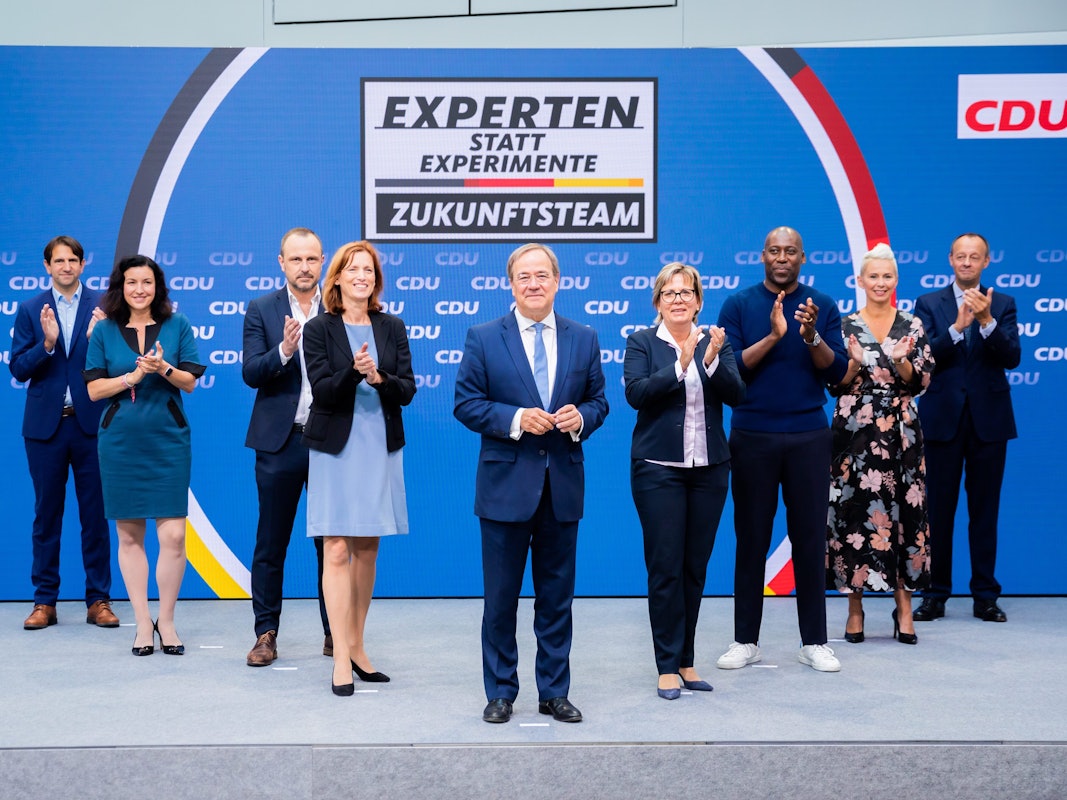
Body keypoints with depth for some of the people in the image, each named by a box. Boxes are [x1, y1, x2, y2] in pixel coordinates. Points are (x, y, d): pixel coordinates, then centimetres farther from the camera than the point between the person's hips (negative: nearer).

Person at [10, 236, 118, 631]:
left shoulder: (103, 307, 2)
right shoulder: (30, 310, 6)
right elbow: (18, 369, 0)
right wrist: (47, 343, -16)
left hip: (91, 424, -1)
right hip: (46, 426, 1)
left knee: (96, 515, 3)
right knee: (46, 514, 7)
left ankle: (98, 600, 10)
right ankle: (44, 602, 14)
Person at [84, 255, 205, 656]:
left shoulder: (177, 326, 5)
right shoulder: (104, 330, 6)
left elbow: (190, 381, 3)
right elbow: (94, 389, 2)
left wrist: (164, 368, -16)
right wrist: (134, 375, -11)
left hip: (168, 440, -1)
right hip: (120, 442, 1)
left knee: (173, 535, -7)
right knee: (129, 534, 5)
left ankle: (166, 621, 8)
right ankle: (142, 622, 14)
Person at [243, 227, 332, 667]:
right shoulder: (261, 310, 4)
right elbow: (251, 373, -5)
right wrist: (283, 350, -22)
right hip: (279, 441, 0)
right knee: (270, 543, 6)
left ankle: (335, 632, 16)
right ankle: (266, 634, 15)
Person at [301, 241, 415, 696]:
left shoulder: (392, 329, 8)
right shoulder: (319, 329, -1)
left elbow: (407, 390, 1)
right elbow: (322, 391, -10)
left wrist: (379, 377, -18)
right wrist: (354, 371, -27)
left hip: (381, 448, 4)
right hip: (337, 448, -3)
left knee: (367, 551, 9)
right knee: (337, 550, -7)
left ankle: (356, 646, 19)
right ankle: (341, 657, -5)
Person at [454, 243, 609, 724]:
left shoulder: (584, 339, 7)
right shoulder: (484, 339, -1)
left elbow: (598, 400, 11)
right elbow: (466, 404, -4)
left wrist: (580, 417, -11)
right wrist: (515, 419, -17)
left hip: (563, 486, 2)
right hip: (506, 485, -2)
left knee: (557, 596, 9)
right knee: (501, 596, 5)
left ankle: (554, 693, 21)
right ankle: (500, 693, 18)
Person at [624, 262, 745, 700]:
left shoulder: (716, 342, 8)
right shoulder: (642, 343, 1)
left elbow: (736, 396, -4)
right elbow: (636, 393, -14)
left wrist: (712, 362, -21)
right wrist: (680, 365, -25)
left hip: (709, 468, 3)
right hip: (659, 468, -3)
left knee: (696, 566, 8)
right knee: (665, 567, -3)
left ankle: (685, 660, 19)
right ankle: (668, 666, 5)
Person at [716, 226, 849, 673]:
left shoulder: (822, 306, 5)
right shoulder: (739, 305, 2)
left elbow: (837, 372, -1)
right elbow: (729, 369, -6)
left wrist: (811, 336, -18)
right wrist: (772, 336, -17)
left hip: (808, 438, 1)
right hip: (752, 437, 0)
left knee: (810, 537, 4)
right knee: (751, 538, 5)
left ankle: (814, 642, 14)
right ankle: (745, 641, 14)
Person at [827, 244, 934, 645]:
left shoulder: (913, 326, 7)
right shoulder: (844, 327, 4)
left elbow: (921, 383, 2)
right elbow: (835, 385, 2)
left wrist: (901, 361, -15)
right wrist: (854, 362, -15)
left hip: (901, 434, 1)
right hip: (855, 432, -1)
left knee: (904, 512, 0)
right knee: (853, 511, -1)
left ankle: (904, 608, 8)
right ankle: (855, 609, 9)